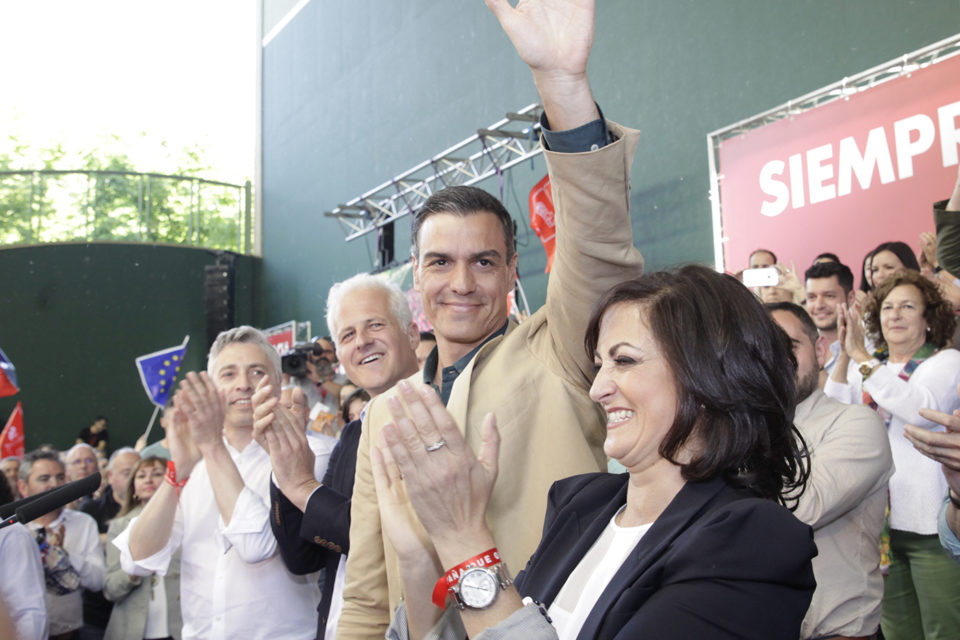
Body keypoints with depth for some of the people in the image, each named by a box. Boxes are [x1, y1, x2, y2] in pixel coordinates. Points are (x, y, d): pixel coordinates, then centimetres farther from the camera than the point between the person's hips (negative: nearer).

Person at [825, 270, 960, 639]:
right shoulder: (871, 369, 15)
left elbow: (921, 407, -20)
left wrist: (861, 357, -19)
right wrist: (844, 357, -8)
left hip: (929, 523, -4)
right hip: (880, 521, 5)